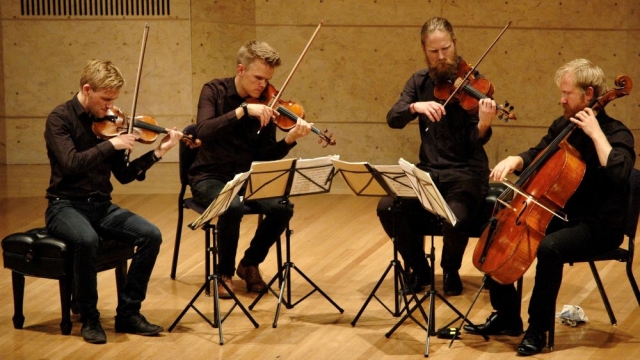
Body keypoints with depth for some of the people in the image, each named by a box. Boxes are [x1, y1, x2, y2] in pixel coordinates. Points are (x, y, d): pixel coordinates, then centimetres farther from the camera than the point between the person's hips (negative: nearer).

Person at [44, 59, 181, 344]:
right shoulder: (60, 119, -10)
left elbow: (124, 175, 8)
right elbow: (71, 163, -26)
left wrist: (157, 153, -3)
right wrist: (111, 144, -25)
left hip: (101, 205, 6)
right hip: (65, 206, -6)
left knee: (151, 235, -17)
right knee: (87, 239, -38)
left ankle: (128, 312, -5)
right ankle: (89, 318, -17)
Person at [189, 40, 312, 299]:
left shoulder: (264, 103, 1)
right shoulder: (215, 91, -8)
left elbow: (266, 156, -1)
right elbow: (203, 131, -27)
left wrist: (290, 139, -20)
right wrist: (243, 110, -35)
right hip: (210, 178, -4)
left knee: (283, 208, -23)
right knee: (233, 207, -35)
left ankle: (250, 264, 3)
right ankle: (224, 273, -9)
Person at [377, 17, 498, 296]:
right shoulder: (419, 81, 5)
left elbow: (476, 142, -16)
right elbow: (393, 119, -8)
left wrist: (484, 124, -39)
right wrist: (416, 106, -29)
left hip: (466, 172, -4)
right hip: (428, 171, 4)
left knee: (455, 219, -33)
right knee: (387, 208, -22)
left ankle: (451, 271, 2)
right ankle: (419, 269, 3)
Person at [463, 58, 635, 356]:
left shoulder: (616, 134, -13)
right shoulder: (563, 125, 7)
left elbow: (618, 174, -33)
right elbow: (536, 156, 21)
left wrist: (596, 133, -28)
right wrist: (515, 160, -1)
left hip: (599, 225, -8)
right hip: (559, 215, 8)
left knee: (549, 248, -35)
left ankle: (539, 329, -18)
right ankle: (507, 317, 10)